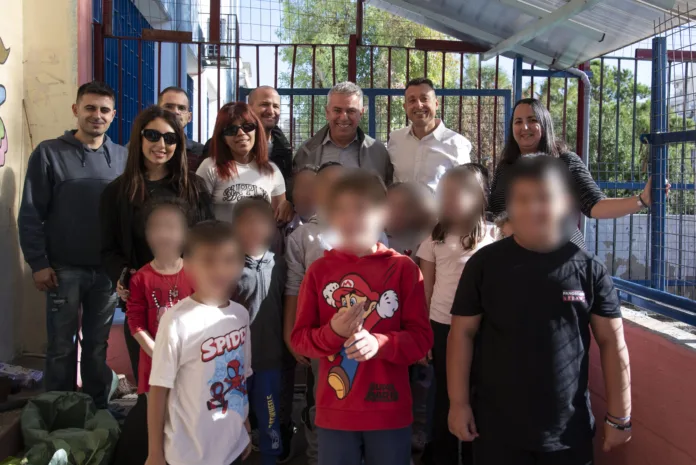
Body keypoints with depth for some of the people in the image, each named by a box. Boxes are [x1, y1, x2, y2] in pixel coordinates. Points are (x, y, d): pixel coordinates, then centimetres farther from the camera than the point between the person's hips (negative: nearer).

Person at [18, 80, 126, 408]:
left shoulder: (123, 157, 5)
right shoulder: (49, 153, -3)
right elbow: (31, 213, -5)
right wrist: (38, 263, -10)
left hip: (109, 270, 2)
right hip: (64, 269, -2)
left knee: (99, 345, 14)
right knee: (61, 348, 8)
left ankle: (98, 410, 27)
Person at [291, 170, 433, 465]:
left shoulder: (403, 268, -4)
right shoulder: (319, 271, 0)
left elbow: (422, 337, -5)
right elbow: (298, 338, 1)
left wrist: (379, 343, -22)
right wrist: (333, 332, -18)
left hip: (390, 412, -1)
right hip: (334, 412, 1)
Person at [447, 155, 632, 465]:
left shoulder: (589, 269, -3)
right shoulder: (485, 264, -5)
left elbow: (612, 342, 1)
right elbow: (462, 334, -2)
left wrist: (619, 416, 2)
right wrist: (458, 403, -5)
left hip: (569, 430, 1)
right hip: (497, 427, 0)